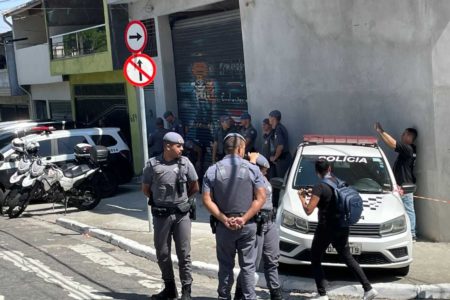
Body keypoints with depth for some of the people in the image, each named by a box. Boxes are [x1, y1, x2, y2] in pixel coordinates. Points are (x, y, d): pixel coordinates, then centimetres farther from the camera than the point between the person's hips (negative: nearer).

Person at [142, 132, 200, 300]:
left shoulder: (184, 162, -2)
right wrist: (160, 201, 11)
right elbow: (146, 189, 7)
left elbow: (195, 187, 10)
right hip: (161, 215, 0)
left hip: (181, 214, 0)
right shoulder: (152, 164, -6)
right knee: (162, 253, 9)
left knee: (184, 254, 2)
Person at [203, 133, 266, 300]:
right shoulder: (252, 169, -3)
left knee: (225, 265, 12)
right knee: (248, 265, 8)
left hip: (223, 225, 1)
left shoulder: (212, 171, -1)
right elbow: (261, 198, -8)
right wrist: (244, 219, -9)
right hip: (248, 225, -1)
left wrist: (224, 219, -8)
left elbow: (207, 201, -6)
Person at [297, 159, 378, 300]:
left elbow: (308, 210, -20)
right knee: (347, 258, 18)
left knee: (315, 260, 8)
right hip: (342, 228, 7)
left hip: (326, 229, -7)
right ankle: (368, 289, 13)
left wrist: (301, 197, -3)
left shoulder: (319, 187, -17)